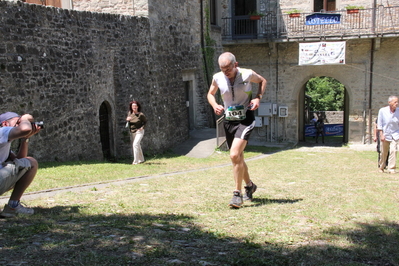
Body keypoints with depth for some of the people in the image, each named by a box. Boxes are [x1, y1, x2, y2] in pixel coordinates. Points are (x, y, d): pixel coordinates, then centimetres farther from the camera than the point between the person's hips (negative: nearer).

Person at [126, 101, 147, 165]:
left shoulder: (141, 114, -12)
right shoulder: (130, 113, 0)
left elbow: (145, 121, 2)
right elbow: (127, 119, 13)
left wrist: (142, 127, -13)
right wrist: (127, 119, -11)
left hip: (139, 131, -6)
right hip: (133, 132, 6)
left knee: (135, 144, -20)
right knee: (137, 146, 17)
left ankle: (135, 161, -19)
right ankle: (141, 159, 31)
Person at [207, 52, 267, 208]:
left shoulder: (247, 74, -12)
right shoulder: (218, 78, -4)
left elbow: (262, 81, 9)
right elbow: (210, 94, 14)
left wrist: (258, 97, -7)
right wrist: (215, 105, -7)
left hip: (245, 119, -4)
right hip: (228, 120, 5)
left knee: (235, 155, -21)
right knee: (238, 158, 15)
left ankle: (237, 194, -9)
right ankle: (249, 185, 40)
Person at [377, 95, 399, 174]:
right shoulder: (382, 111, -9)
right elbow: (379, 124, -6)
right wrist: (381, 134, -11)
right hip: (385, 135, -1)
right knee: (384, 153, 9)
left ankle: (391, 168, -7)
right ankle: (381, 167, 29)